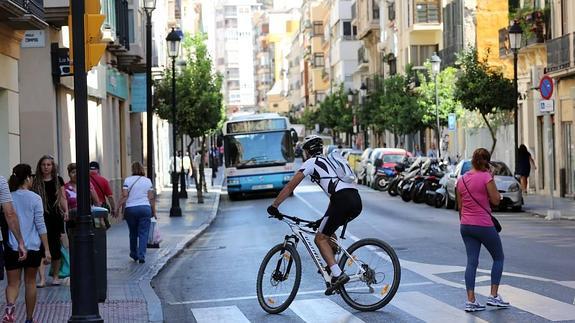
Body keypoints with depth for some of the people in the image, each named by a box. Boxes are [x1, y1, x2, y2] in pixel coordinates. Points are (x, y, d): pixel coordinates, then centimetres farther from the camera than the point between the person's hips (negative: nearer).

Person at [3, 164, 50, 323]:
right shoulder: (35, 198, -5)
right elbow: (40, 225, -6)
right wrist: (47, 250, -2)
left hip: (12, 247, 1)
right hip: (33, 247, -1)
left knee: (13, 283, 5)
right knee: (30, 282, 15)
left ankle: (10, 305, -27)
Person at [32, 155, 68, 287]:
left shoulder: (58, 180, 7)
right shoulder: (35, 181, 5)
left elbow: (63, 198, 8)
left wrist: (66, 211, -7)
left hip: (55, 217, 1)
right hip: (41, 217, -1)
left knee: (56, 247, 4)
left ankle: (55, 276, 21)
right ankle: (42, 279, -12)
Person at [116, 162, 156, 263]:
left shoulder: (128, 180, 1)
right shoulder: (148, 181, 5)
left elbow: (124, 196, -7)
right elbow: (151, 198, 3)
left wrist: (117, 208, -2)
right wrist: (154, 211, 11)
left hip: (130, 209, 0)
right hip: (145, 208, 0)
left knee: (133, 232, 15)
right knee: (143, 233, 1)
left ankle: (134, 254, 26)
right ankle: (141, 256, -8)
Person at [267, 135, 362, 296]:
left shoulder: (311, 162, 10)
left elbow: (290, 187, 9)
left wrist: (274, 206, 17)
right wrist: (327, 217, 41)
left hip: (342, 201, -8)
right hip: (356, 201, 8)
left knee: (320, 238, 0)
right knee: (327, 229, 29)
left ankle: (338, 275, -13)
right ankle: (332, 265, 21)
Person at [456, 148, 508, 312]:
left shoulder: (461, 179, 6)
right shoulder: (486, 177, -12)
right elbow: (496, 200, -9)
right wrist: (491, 180, -2)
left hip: (466, 226, 6)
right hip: (484, 225, -6)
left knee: (471, 262, 7)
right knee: (498, 258, 12)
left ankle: (470, 301, 1)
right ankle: (494, 296, 8)